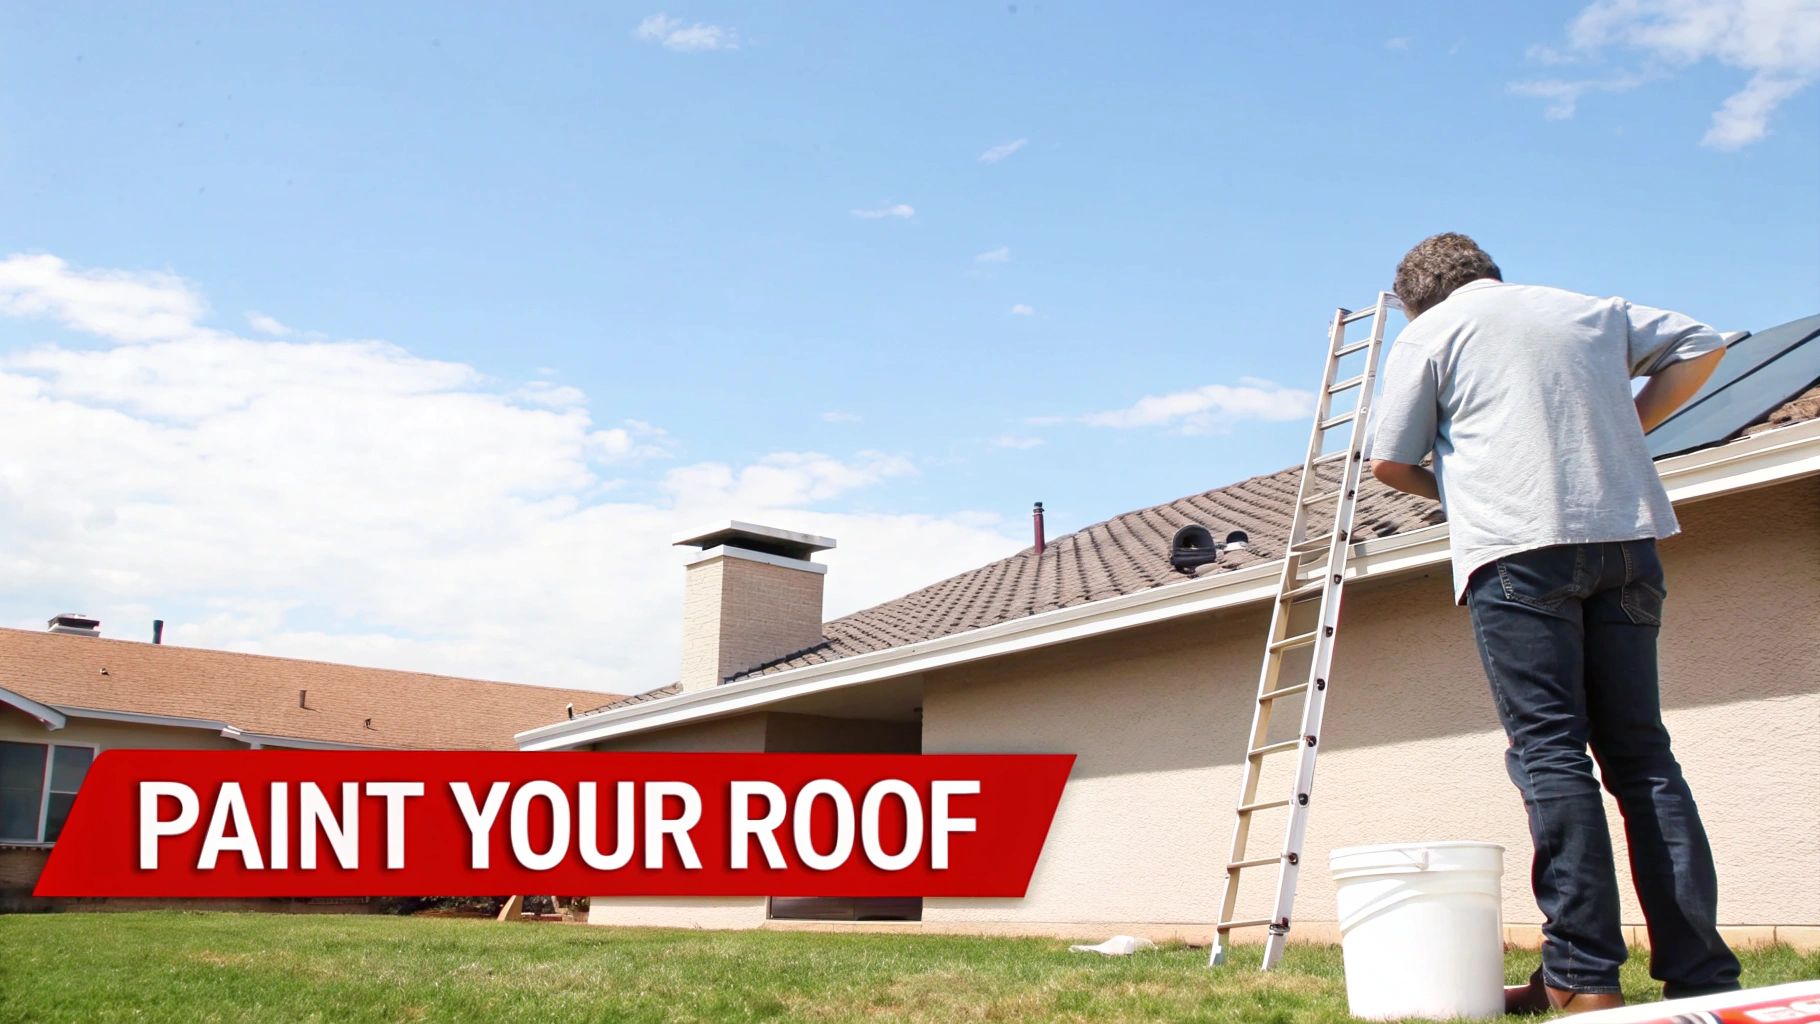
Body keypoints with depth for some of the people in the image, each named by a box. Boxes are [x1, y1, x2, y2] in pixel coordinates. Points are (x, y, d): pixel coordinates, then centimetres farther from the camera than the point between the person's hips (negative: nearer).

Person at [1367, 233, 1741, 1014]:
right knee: (1642, 754, 6)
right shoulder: (1593, 310, 23)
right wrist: (1623, 430, 24)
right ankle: (1700, 971, 3)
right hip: (1626, 538, 5)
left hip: (1517, 546, -5)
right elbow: (1701, 346, 29)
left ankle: (1582, 974, -10)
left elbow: (1389, 463, 6)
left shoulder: (1429, 332, 9)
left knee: (1549, 753, -6)